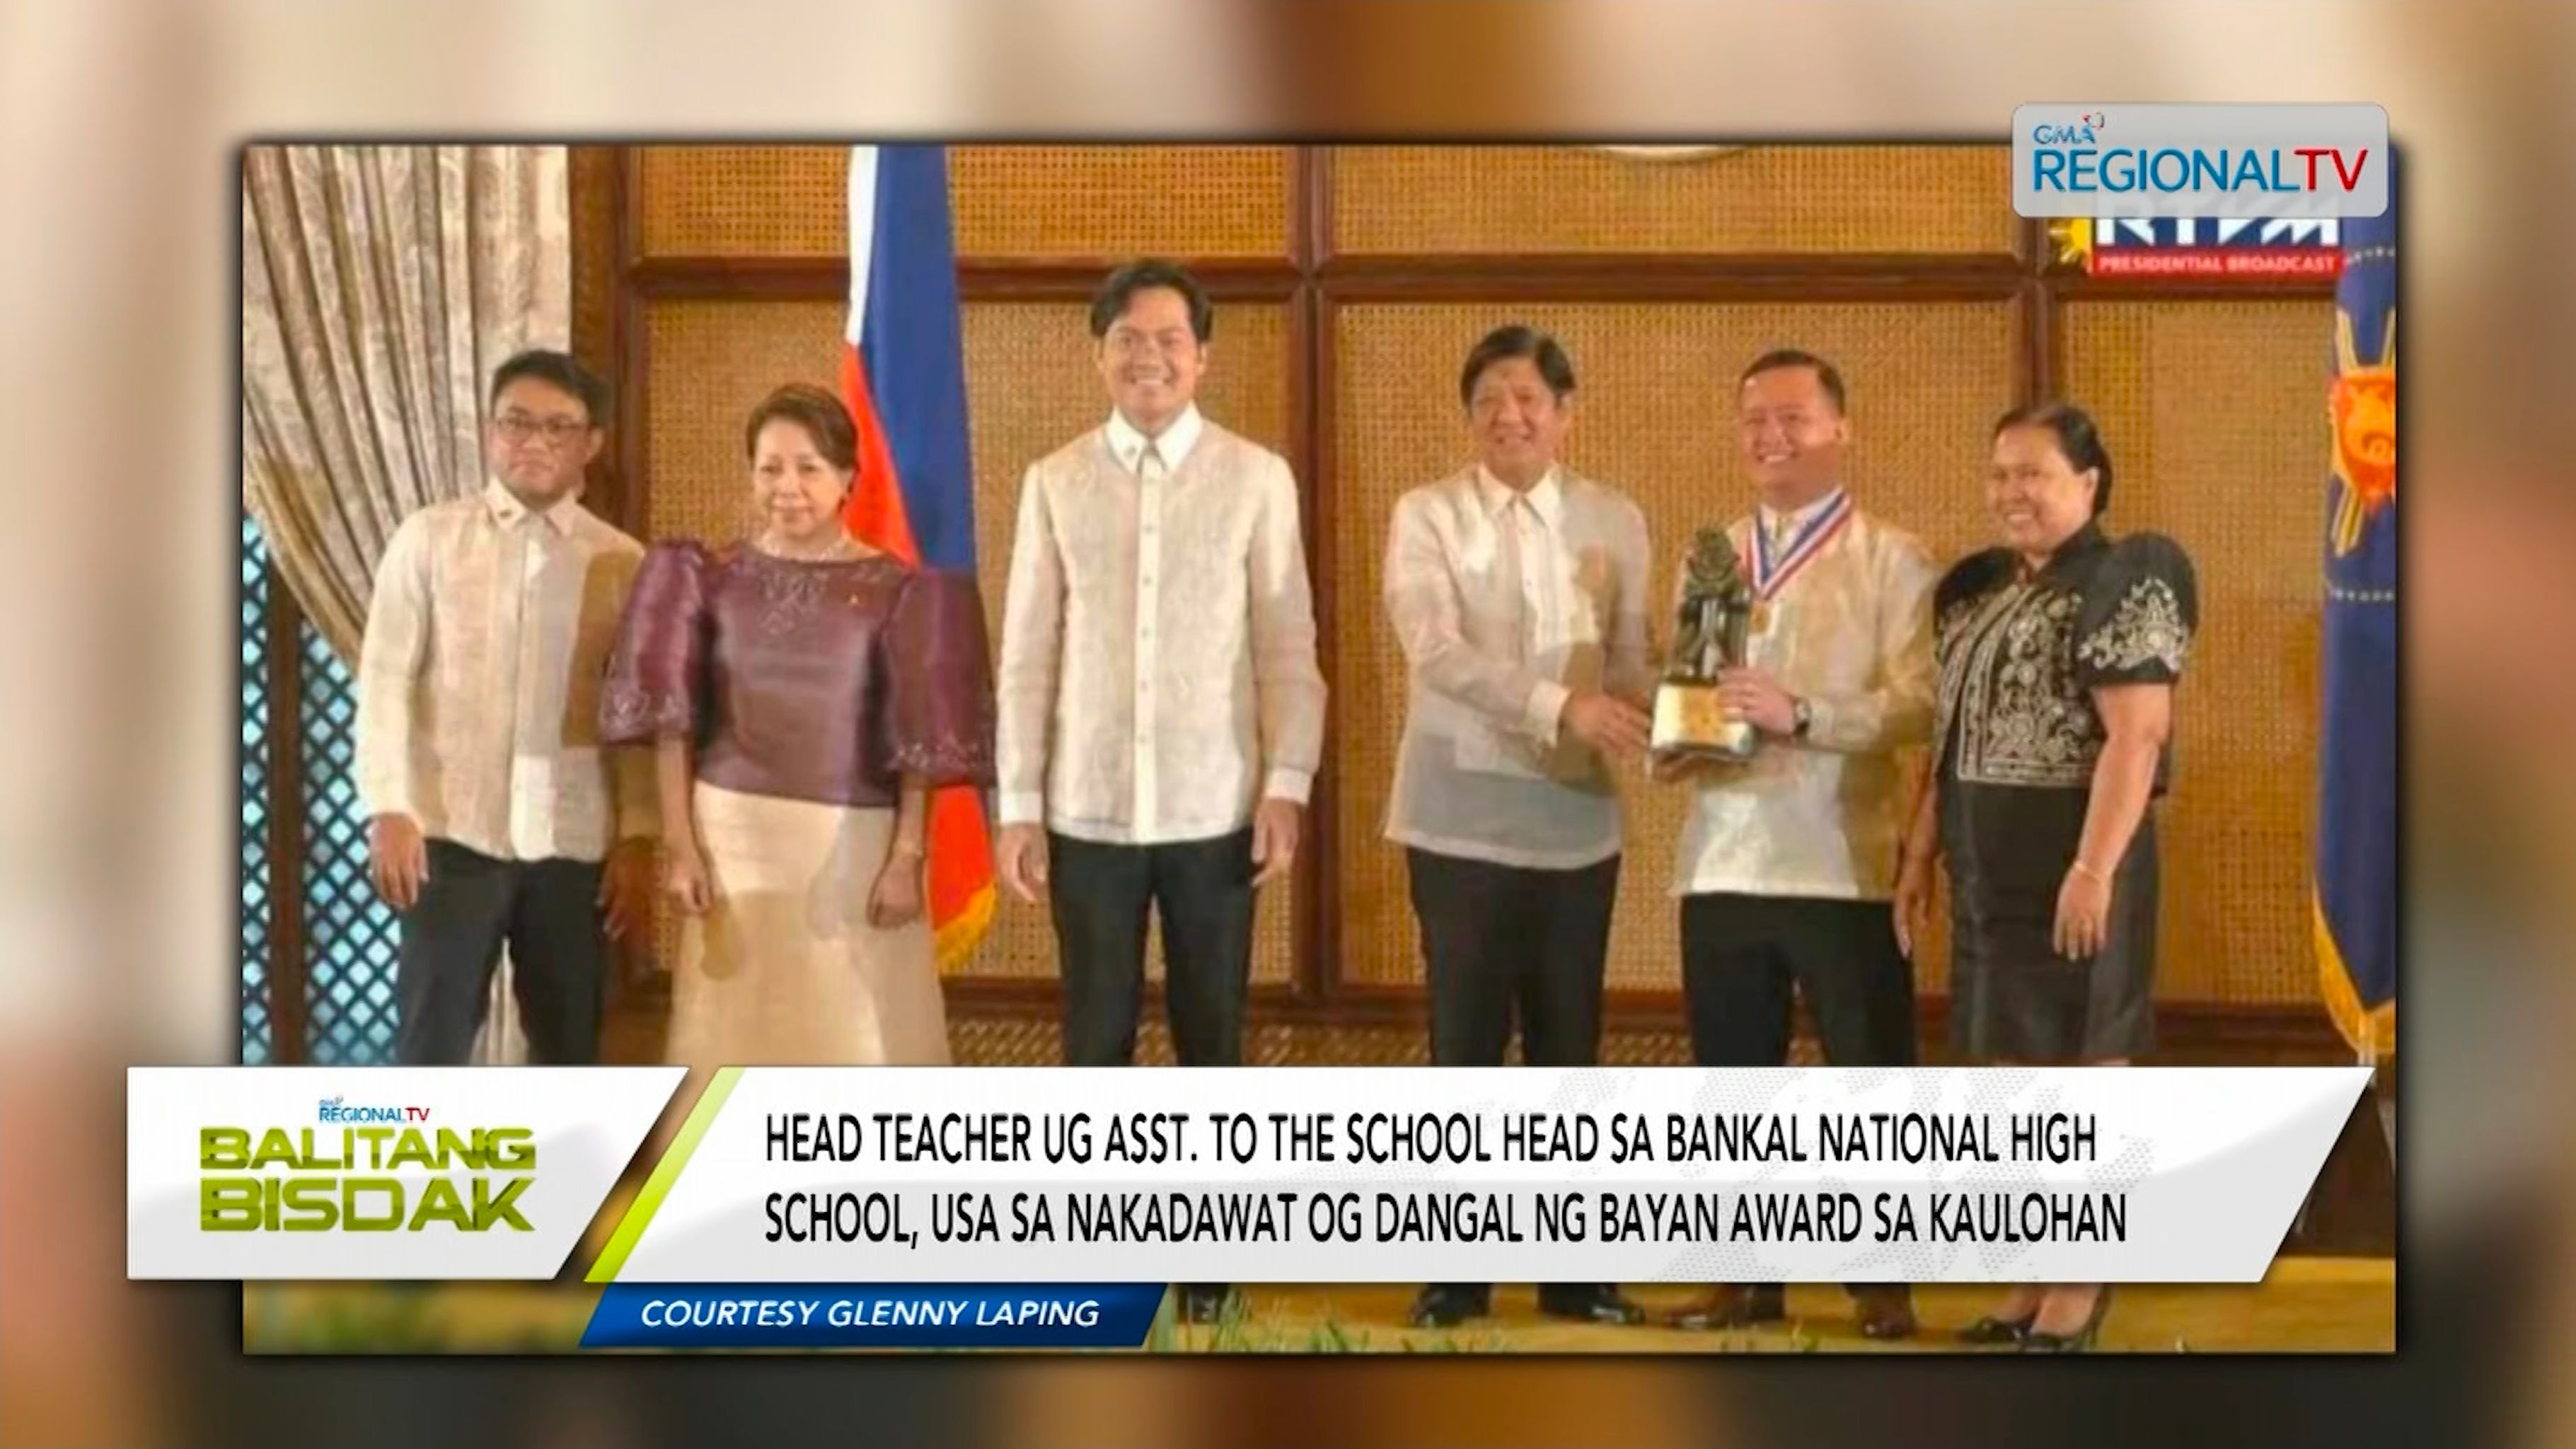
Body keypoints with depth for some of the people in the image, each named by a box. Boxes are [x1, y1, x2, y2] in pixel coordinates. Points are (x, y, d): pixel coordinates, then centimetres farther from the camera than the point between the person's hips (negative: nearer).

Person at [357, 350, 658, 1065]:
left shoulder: (622, 562, 5)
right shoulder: (429, 538, 0)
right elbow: (384, 680, -2)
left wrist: (638, 836, -1)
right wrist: (388, 809, -10)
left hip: (574, 842, 2)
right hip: (452, 832, -2)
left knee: (569, 1051, 9)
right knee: (432, 1044, 1)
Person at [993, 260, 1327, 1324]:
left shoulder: (1258, 478, 0)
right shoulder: (1055, 481, 4)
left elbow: (1289, 645, 0)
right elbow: (1026, 656, 3)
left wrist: (1287, 783, -10)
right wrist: (1017, 807, 0)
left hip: (1214, 809, -1)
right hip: (1088, 810, 1)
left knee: (1211, 1038, 8)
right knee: (1095, 1041, 7)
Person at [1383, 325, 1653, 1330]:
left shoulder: (1614, 522, 7)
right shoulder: (1427, 517, -3)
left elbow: (1632, 658, 5)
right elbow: (1437, 651, -17)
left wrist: (1665, 730, -18)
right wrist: (1559, 705, -29)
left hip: (1578, 818, 3)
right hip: (1464, 818, -3)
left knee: (1569, 1046, 9)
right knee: (1467, 1044, 2)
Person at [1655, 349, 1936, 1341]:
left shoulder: (1890, 560, -1)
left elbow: (1918, 704, -13)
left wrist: (1801, 715, -24)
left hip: (1842, 864, -5)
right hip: (1723, 860, 5)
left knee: (1868, 1076, 2)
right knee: (1733, 1074, 10)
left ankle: (1880, 1278, 12)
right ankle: (1749, 1273, 19)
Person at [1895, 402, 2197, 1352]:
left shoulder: (2123, 586, -11)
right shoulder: (1975, 591, 14)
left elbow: (2137, 737, -19)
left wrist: (2093, 869, -25)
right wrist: (1918, 857, 13)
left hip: (2073, 865, -8)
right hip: (1987, 871, 8)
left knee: (2081, 1071, 0)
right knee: (2008, 1072, 11)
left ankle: (2082, 1288, 7)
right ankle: (2031, 1279, 20)